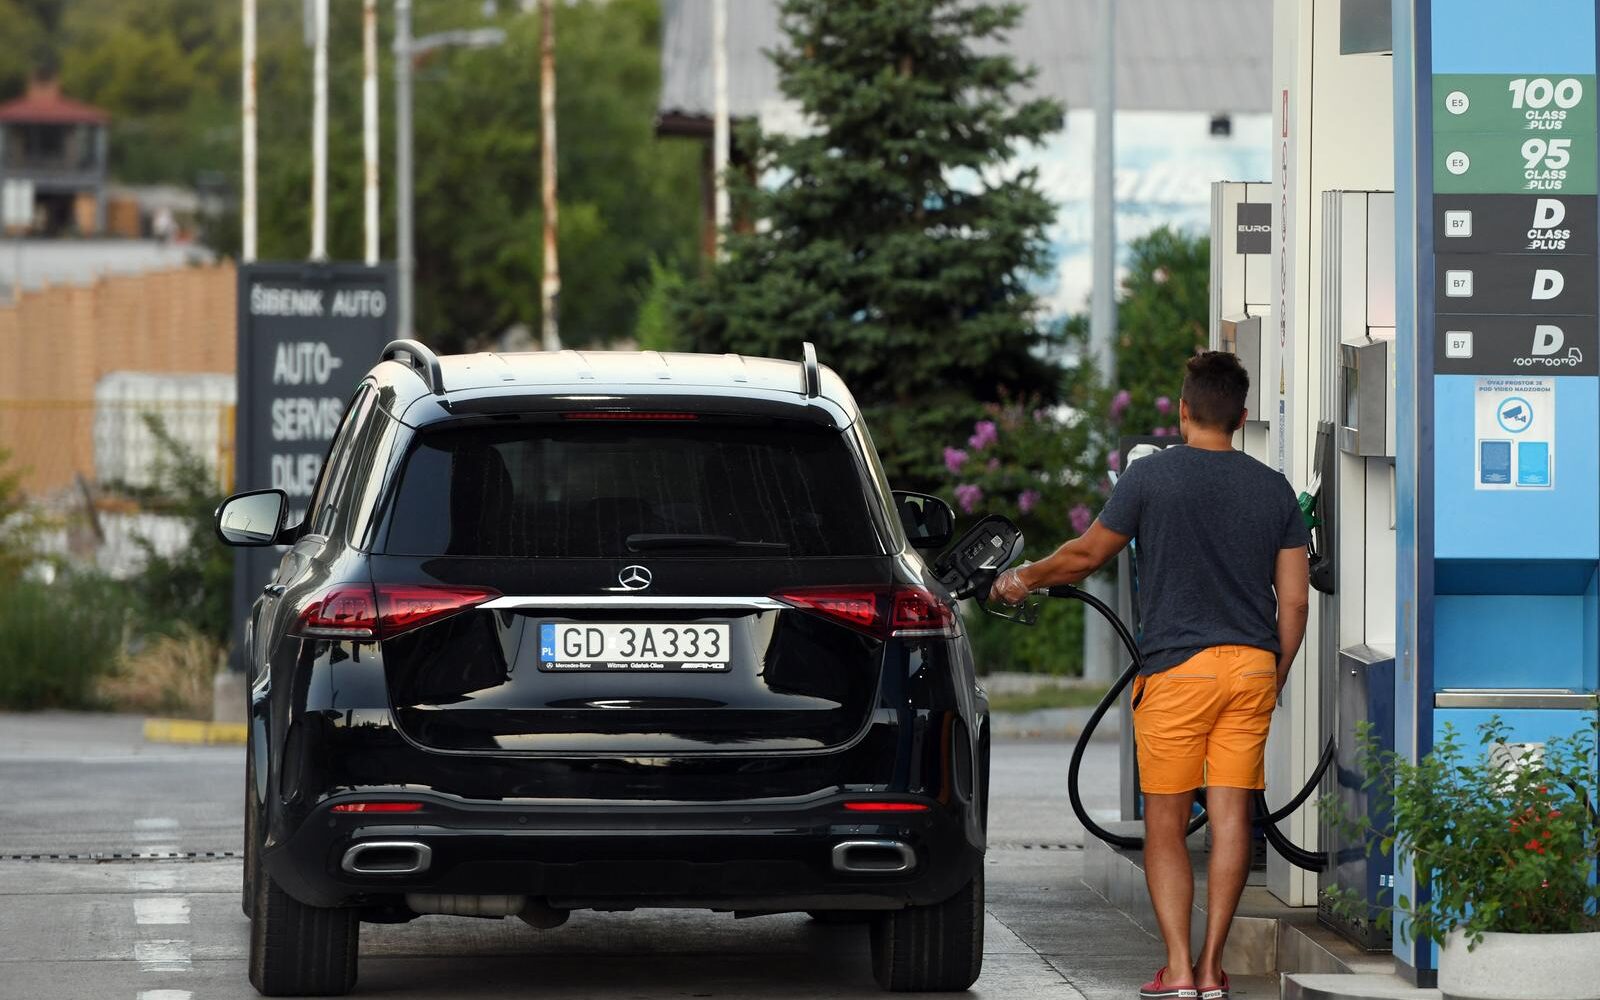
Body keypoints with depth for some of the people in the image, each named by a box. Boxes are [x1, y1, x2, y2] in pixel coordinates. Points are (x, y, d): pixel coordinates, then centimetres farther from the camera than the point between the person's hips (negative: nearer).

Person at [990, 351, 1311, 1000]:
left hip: (1177, 667, -3)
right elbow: (1294, 600, 7)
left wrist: (1025, 578, 23)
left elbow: (1087, 554, 5)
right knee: (1231, 815, 5)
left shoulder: (1151, 475, -5)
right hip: (1252, 665, 3)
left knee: (1164, 823, 3)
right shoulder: (1274, 489, 6)